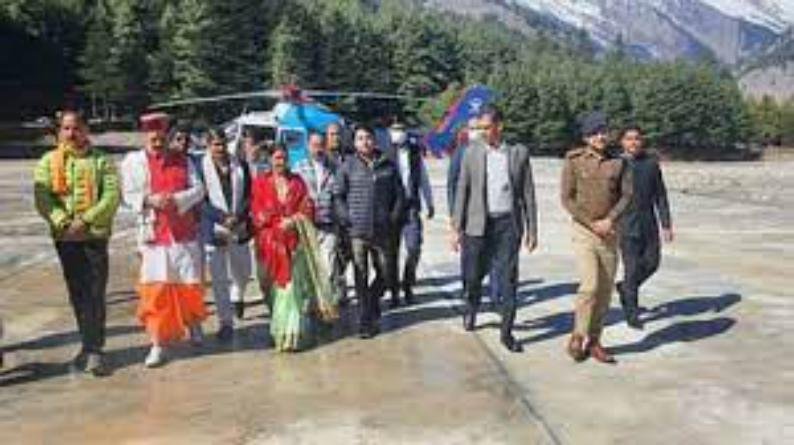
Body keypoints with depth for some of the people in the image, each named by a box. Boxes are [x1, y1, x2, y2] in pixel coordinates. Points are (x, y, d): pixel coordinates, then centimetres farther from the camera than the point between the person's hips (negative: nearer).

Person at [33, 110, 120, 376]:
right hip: (64, 237, 2)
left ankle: (93, 350, -1)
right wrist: (63, 222, -16)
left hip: (95, 235, -2)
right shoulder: (48, 162, 9)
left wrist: (86, 219, -16)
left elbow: (112, 196, -6)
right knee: (77, 294, 9)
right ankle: (90, 344, 21)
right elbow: (42, 199, -1)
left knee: (95, 293, -4)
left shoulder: (101, 160, 4)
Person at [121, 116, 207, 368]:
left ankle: (194, 323, 36)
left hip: (185, 233, 1)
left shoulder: (183, 160, 8)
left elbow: (198, 190, 2)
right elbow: (128, 196, 0)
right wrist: (149, 200, -20)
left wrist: (176, 200, -16)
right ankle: (158, 344, 6)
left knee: (190, 284, 8)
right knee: (156, 288, -2)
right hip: (154, 234, -1)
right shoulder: (133, 161, 3)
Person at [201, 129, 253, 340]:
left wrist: (239, 217, -12)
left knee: (243, 272, 16)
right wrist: (223, 218, -17)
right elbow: (201, 201, -8)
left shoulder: (241, 166, 3)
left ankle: (237, 297, 49)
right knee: (219, 279, 0)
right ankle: (226, 323, 10)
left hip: (240, 228, 3)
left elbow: (248, 196, 4)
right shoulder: (200, 167, -6)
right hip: (214, 230, -3)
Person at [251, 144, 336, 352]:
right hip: (271, 240, 0)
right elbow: (258, 213, 1)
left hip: (295, 240, 0)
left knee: (295, 284, -6)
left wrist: (293, 221, -13)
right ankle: (279, 331, 8)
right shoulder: (260, 183, 8)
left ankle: (293, 333, -4)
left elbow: (307, 208, 5)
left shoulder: (297, 181, 12)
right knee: (277, 285, 0)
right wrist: (278, 223, -12)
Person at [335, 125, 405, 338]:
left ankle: (372, 302, 35)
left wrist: (393, 219, 2)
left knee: (386, 276, 7)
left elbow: (399, 195, 11)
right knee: (361, 278, 3)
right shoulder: (348, 166, 2)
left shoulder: (388, 166, 6)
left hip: (382, 231, 2)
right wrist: (347, 219, -5)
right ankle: (366, 320, 13)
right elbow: (338, 196, 4)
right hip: (357, 232, -2)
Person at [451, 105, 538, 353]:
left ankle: (507, 333, 10)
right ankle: (471, 309, 38)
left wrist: (532, 229, 3)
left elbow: (528, 193, 6)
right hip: (479, 223, 0)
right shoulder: (472, 152, 3)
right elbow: (462, 190, 4)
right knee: (473, 276, 6)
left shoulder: (519, 153, 3)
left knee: (508, 280, -1)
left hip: (508, 223, 0)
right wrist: (458, 227, 0)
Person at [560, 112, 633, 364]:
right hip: (583, 232, -3)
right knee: (590, 286, -16)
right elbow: (566, 199, -7)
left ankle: (593, 342, 18)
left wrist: (609, 220, -15)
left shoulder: (618, 163, 5)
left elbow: (627, 195, 1)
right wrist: (592, 224, -13)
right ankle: (577, 338, 3)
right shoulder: (574, 161, -3)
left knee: (605, 291, 5)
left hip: (610, 234, 4)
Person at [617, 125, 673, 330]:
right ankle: (631, 312, 11)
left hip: (648, 223, 4)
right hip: (626, 224, -4)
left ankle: (625, 288, 32)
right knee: (631, 267, -2)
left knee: (651, 263, 6)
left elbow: (660, 195, 8)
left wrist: (666, 224, 3)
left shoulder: (652, 163, 5)